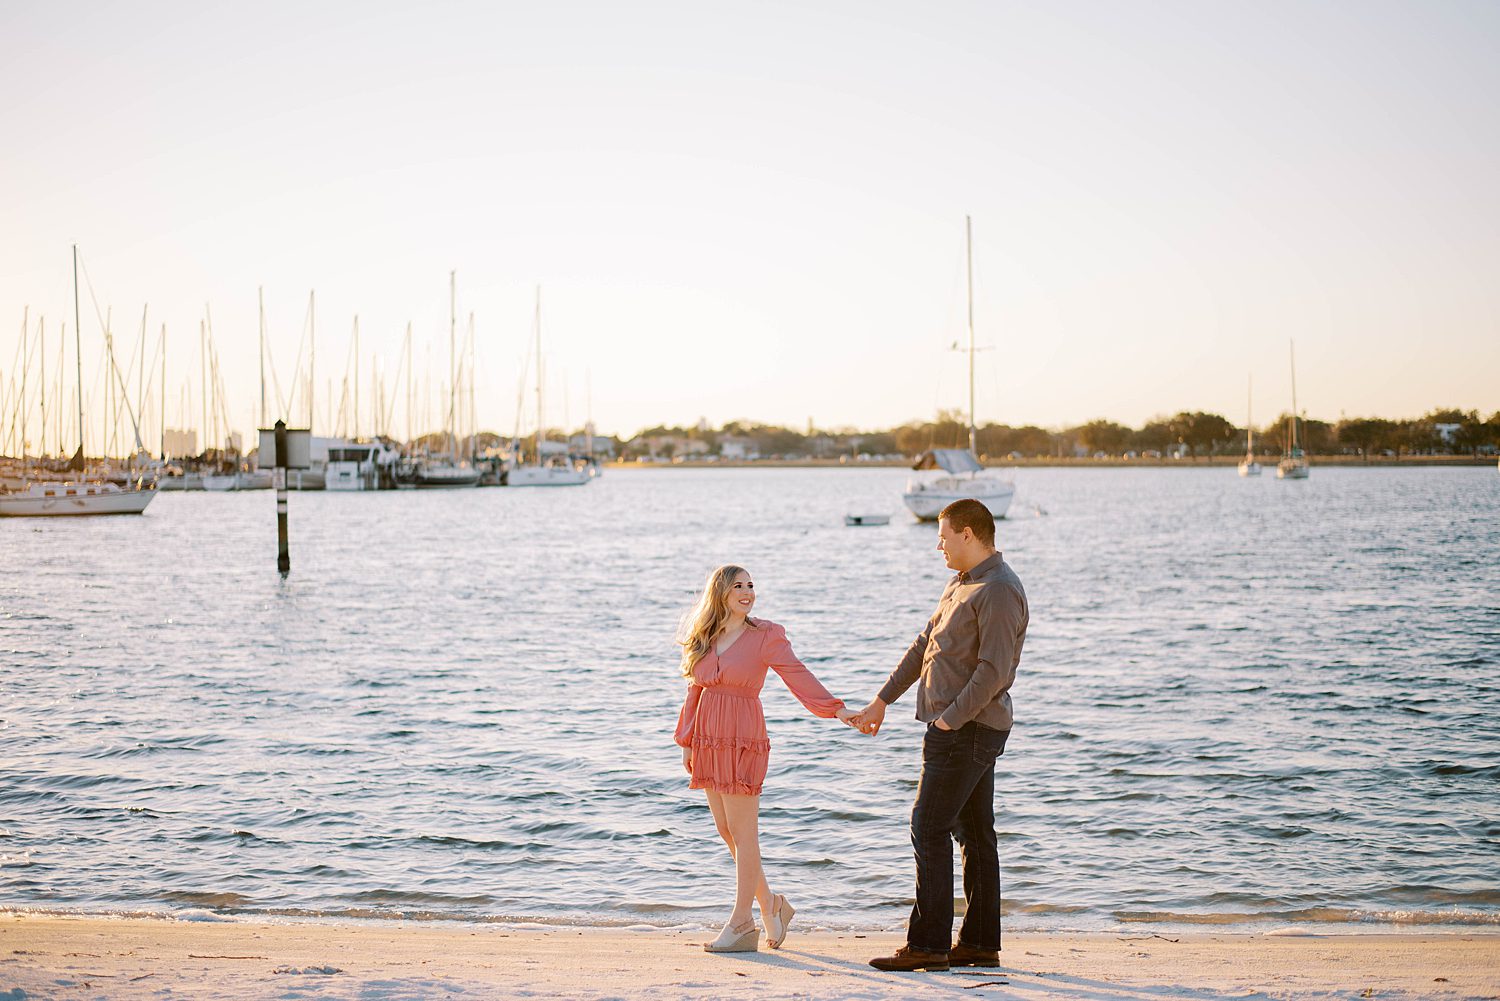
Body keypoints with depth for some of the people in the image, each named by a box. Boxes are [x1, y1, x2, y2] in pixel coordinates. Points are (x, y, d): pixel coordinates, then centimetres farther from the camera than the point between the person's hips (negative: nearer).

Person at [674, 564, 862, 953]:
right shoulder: (704, 639, 11)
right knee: (725, 831, 8)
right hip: (708, 740, 6)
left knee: (742, 832, -4)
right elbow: (694, 691, 15)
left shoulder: (765, 636, -3)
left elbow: (799, 676, -10)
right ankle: (772, 906, 23)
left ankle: (742, 924, 3)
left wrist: (837, 709, -21)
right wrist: (686, 740, 13)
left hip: (743, 739, -6)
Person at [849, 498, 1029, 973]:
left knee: (929, 829, -8)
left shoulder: (998, 591, -16)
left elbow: (994, 671, -23)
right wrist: (882, 700, 21)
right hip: (967, 729, 10)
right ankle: (981, 943, 15)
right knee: (974, 832, 11)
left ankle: (928, 944, -5)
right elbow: (923, 646, 21)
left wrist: (949, 720, -20)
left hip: (967, 729, -10)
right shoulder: (960, 583, 16)